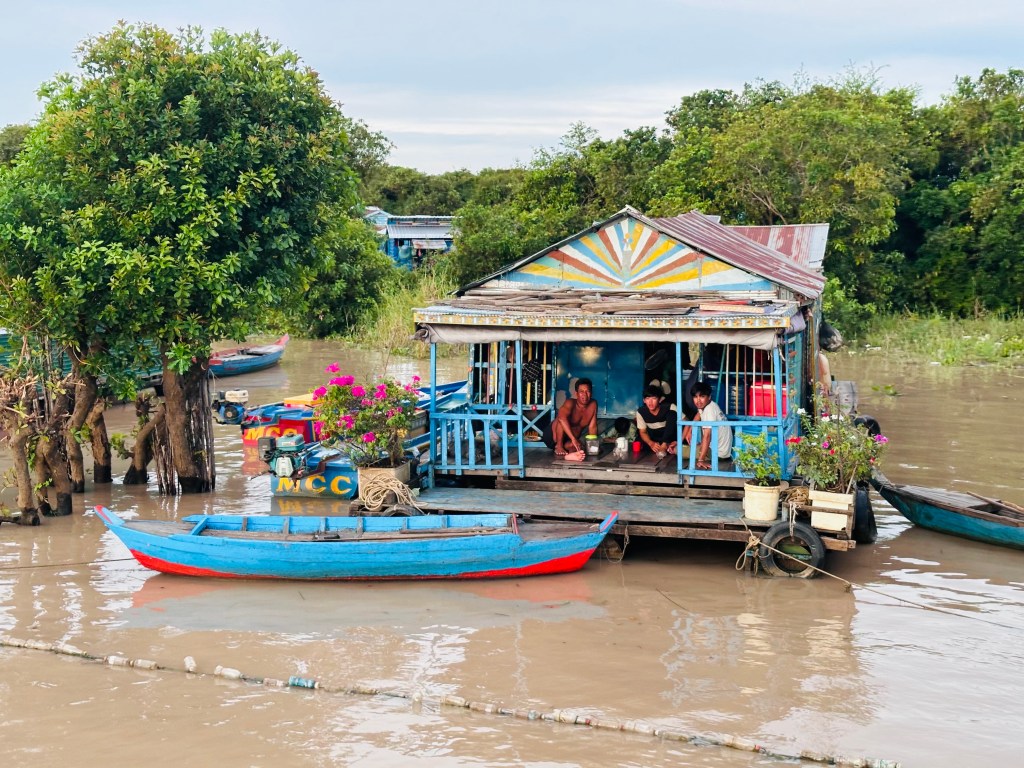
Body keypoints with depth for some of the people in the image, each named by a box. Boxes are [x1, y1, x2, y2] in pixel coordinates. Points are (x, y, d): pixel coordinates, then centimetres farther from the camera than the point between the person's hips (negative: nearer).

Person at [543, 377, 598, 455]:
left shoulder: (593, 405, -9)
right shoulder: (570, 403, -26)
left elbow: (592, 427, -2)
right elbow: (561, 418, -46)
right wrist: (573, 439, -53)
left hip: (568, 440, 4)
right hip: (551, 435, -4)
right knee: (562, 420, -33)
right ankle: (559, 446, -18)